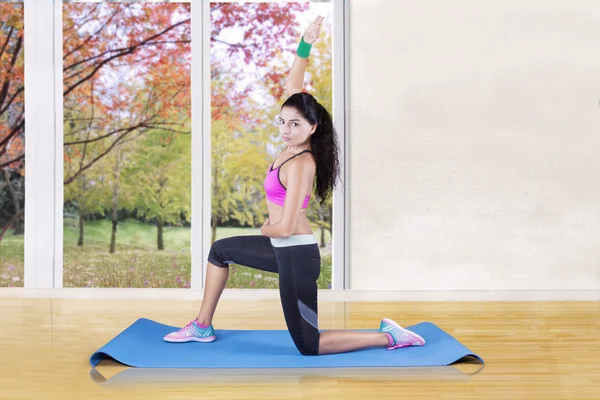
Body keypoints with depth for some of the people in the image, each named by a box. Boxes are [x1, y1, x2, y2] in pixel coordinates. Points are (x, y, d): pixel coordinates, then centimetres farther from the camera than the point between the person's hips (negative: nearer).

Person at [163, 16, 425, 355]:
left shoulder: (301, 164, -24)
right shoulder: (296, 146, -1)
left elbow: (285, 228, -25)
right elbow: (293, 85, 3)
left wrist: (266, 229, -4)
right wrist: (305, 44, -4)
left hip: (297, 254, -9)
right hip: (285, 248, 9)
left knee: (309, 346, 1)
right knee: (221, 250, 22)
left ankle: (389, 337, 5)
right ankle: (203, 327, 29)